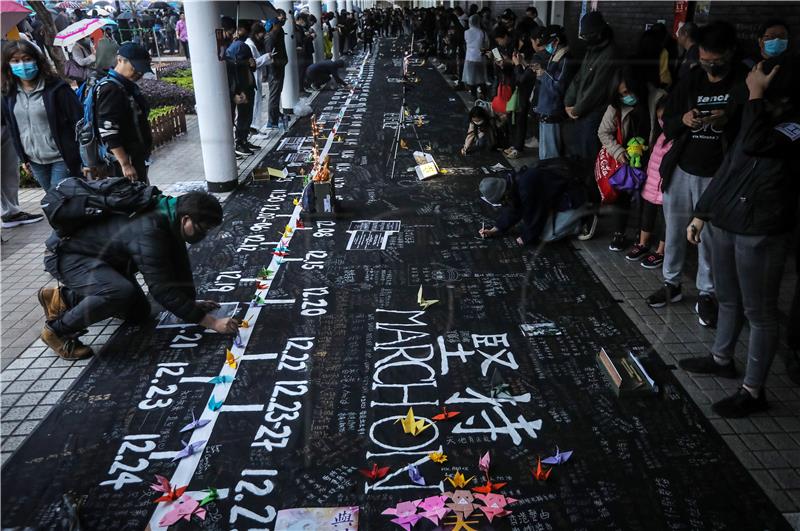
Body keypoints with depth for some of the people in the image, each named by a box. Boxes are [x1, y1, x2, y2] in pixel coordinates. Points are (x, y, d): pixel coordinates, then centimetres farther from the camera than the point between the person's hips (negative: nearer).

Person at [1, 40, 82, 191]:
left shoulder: (56, 87, -13)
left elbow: (78, 121, -13)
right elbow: (12, 130, 14)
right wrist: (23, 158, 16)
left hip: (62, 158, -5)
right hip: (35, 161, 6)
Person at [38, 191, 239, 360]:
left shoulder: (171, 216, -9)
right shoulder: (149, 231, -36)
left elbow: (180, 264, 5)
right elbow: (162, 289, -36)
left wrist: (191, 303, 6)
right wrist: (211, 322, -34)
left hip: (98, 255, 9)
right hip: (66, 255, -9)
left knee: (139, 313, 11)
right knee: (122, 292, -35)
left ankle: (65, 298, 24)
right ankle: (58, 329, -11)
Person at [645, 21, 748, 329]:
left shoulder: (745, 83, -5)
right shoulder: (690, 81, 5)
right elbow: (667, 126, 7)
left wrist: (728, 121, -24)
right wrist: (682, 120, -16)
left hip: (717, 175, -3)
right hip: (680, 170, 4)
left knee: (711, 236, 3)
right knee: (674, 230, 12)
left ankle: (706, 295, 18)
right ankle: (671, 284, 28)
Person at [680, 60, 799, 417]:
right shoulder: (760, 122, 11)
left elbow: (753, 144, -34)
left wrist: (754, 94, -23)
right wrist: (701, 214, 16)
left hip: (761, 234, -8)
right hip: (724, 224, 8)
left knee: (759, 312, 1)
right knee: (728, 300, 22)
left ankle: (753, 391, 11)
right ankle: (721, 359, 40)